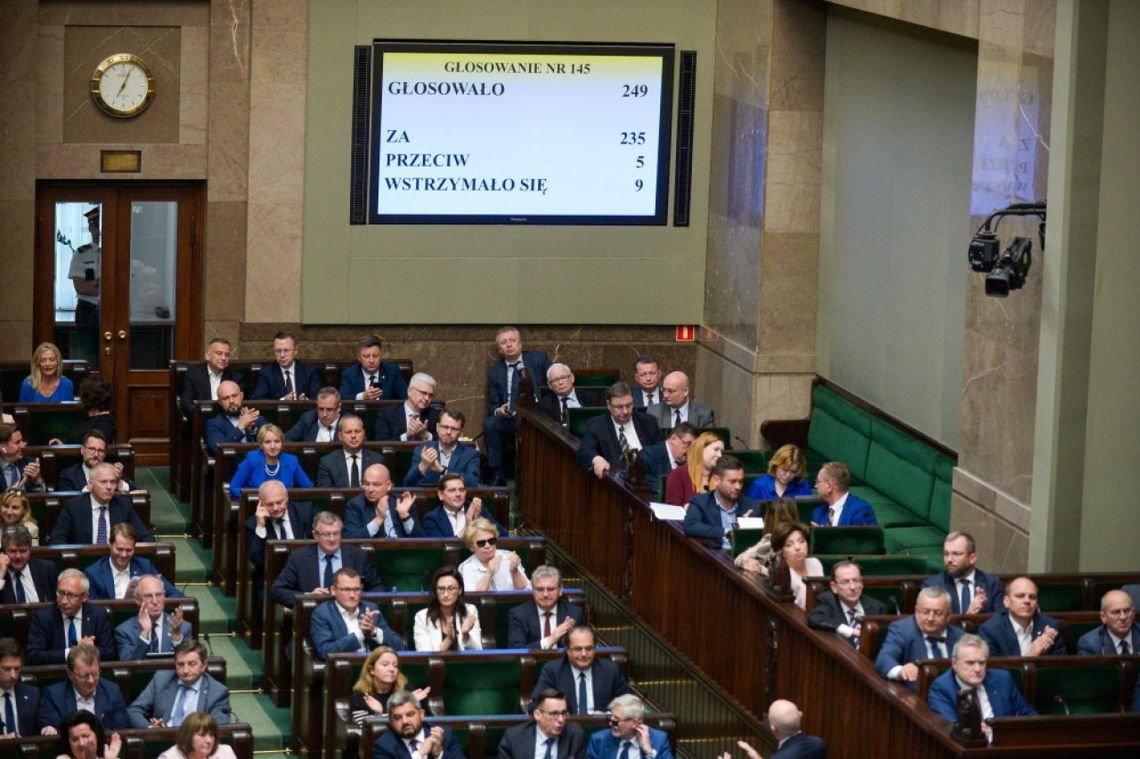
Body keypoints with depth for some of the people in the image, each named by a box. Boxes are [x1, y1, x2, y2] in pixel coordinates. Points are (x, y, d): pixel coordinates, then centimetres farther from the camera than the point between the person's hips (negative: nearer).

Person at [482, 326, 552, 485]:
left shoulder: (539, 359, 8)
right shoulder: (495, 371, 14)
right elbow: (492, 405, 12)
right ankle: (498, 476, -22)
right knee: (489, 424, -28)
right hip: (509, 419, 3)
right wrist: (498, 411, -13)